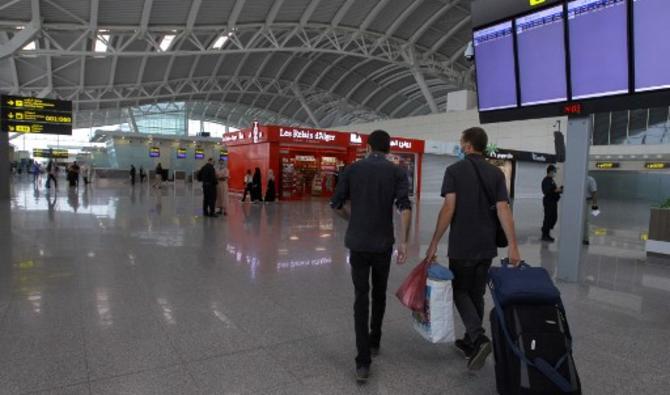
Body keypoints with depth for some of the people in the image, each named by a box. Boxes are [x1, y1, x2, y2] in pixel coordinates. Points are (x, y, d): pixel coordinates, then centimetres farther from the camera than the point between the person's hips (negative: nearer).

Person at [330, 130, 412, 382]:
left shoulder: (352, 169, 2)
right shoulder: (397, 172, 0)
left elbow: (336, 205, 4)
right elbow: (405, 207, -14)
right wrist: (404, 242, -11)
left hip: (357, 242, 0)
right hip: (383, 243, 1)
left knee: (361, 297, 2)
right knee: (379, 293, 20)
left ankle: (363, 361, -4)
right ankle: (374, 342, 36)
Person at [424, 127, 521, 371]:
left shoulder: (454, 170, -8)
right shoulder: (496, 173, 3)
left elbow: (448, 209, -15)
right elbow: (503, 210, -5)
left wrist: (434, 243, -11)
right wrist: (513, 245, -5)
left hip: (462, 245, -4)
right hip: (487, 246, 5)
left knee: (460, 291, 10)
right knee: (477, 293, 17)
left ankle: (479, 338, -9)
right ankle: (471, 342, 25)